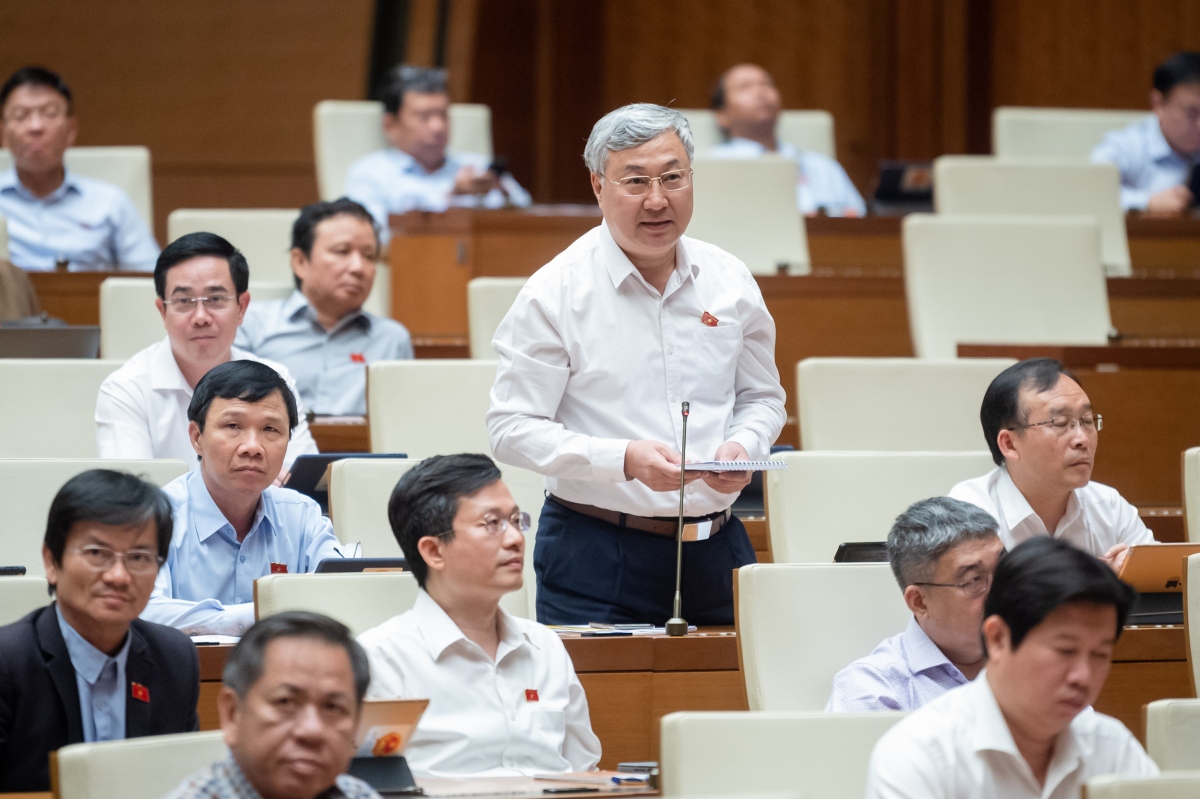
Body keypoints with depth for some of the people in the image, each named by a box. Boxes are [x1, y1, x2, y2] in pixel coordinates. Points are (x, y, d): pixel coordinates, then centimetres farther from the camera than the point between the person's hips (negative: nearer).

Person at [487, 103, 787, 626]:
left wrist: (742, 446, -5)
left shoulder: (730, 282, 7)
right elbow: (513, 429, -10)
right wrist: (624, 459, -22)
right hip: (595, 557, -4)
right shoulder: (556, 293, -7)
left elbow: (762, 398, 18)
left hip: (715, 552, 4)